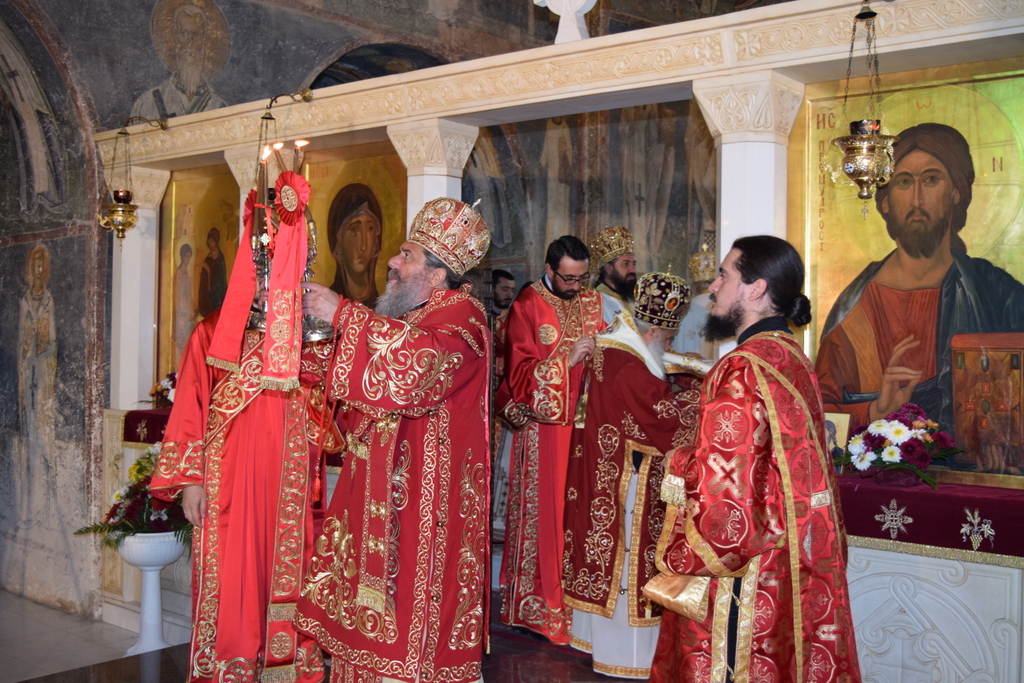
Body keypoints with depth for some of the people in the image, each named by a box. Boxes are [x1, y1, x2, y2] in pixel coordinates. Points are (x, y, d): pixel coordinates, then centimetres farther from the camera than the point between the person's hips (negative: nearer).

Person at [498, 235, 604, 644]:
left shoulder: (591, 303, 11)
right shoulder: (527, 307, -4)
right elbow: (519, 372, -9)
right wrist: (567, 360, -19)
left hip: (583, 423, 5)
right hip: (542, 426, -4)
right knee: (541, 510, 0)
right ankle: (535, 606, 10)